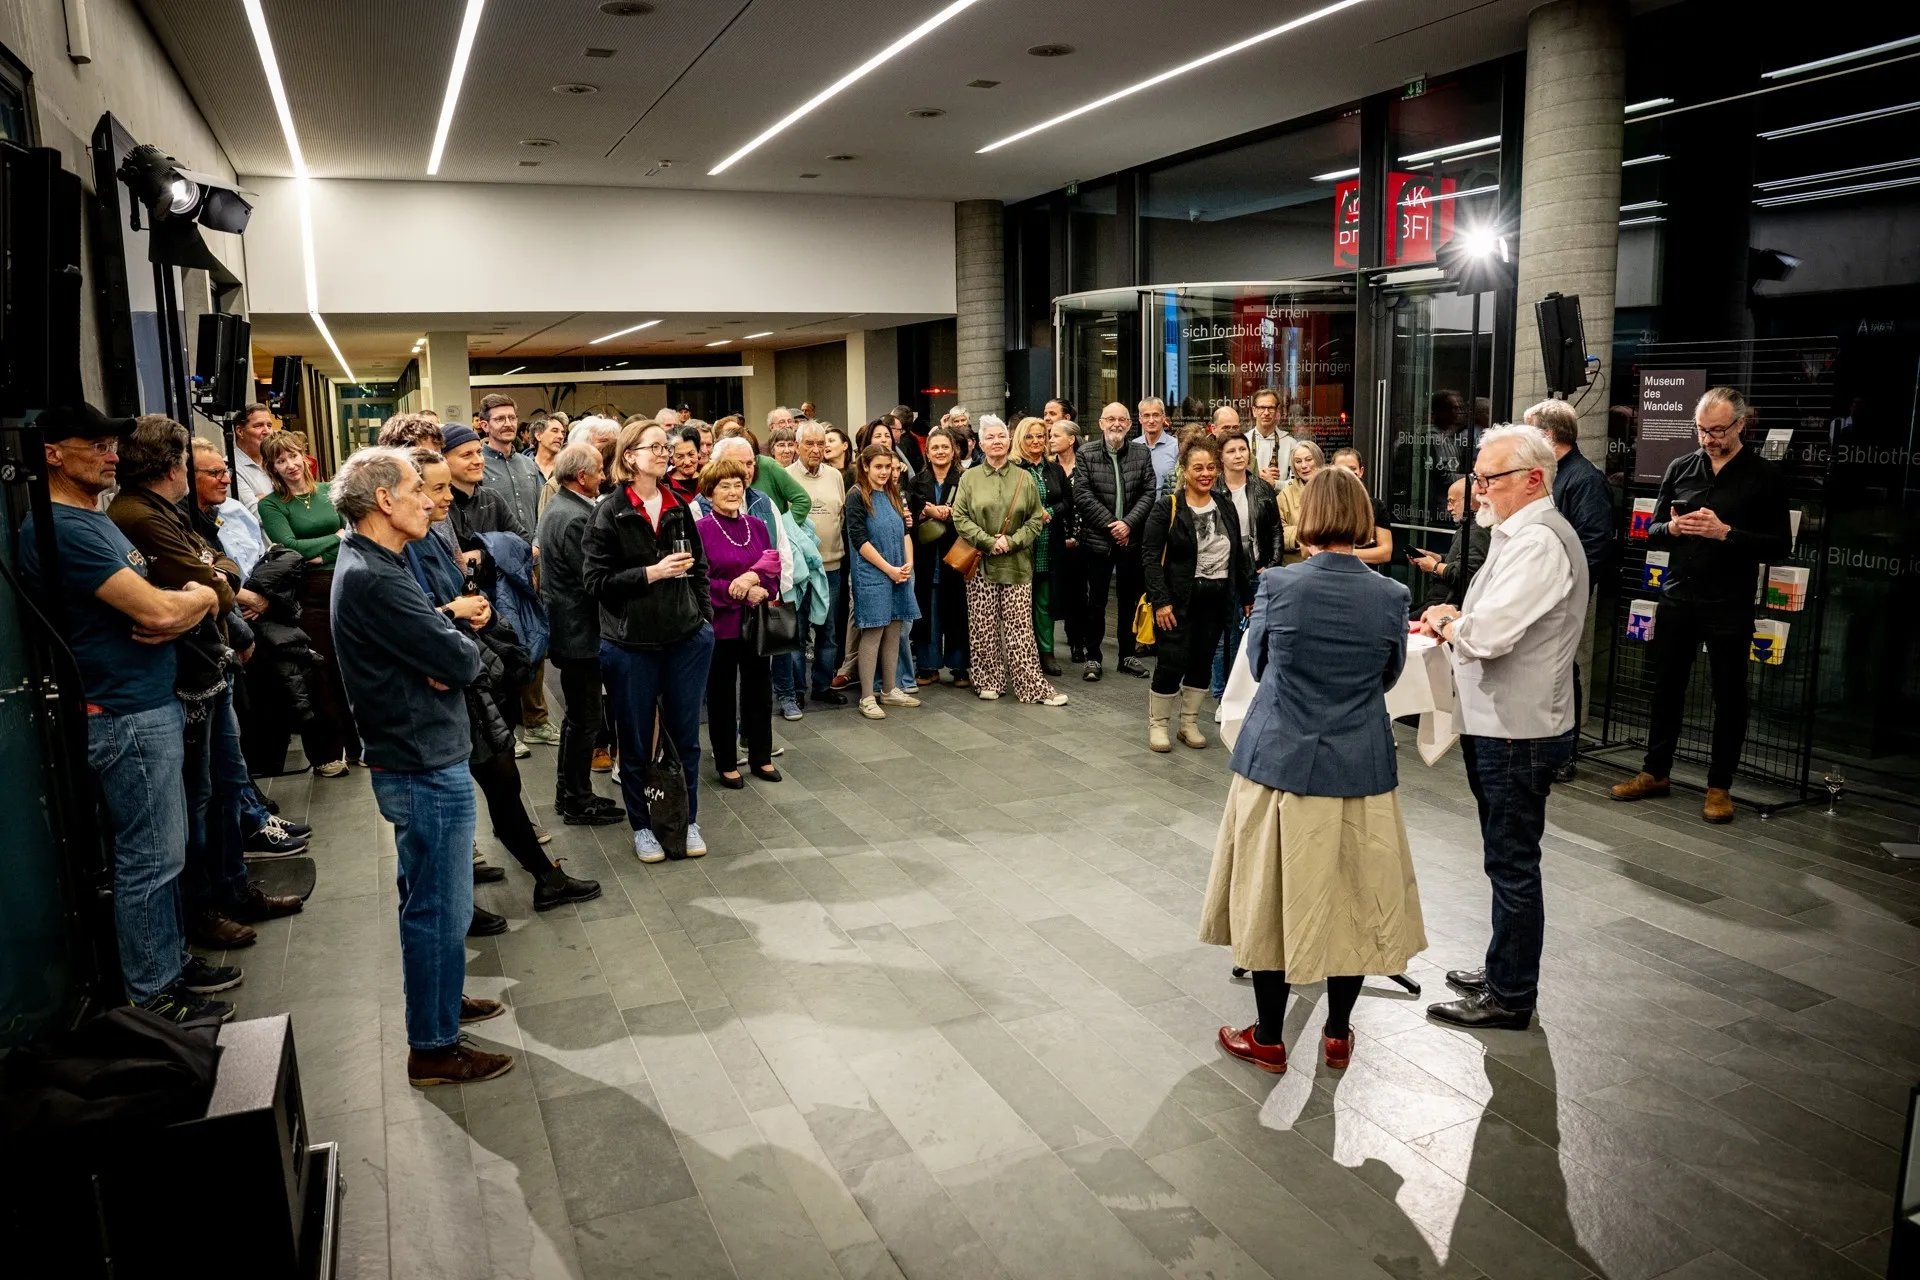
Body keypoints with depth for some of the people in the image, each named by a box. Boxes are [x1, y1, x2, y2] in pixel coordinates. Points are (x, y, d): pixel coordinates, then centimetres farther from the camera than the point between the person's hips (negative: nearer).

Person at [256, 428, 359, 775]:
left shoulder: (328, 492, 11)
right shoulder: (270, 505, 0)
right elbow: (290, 546, -12)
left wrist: (321, 555, -9)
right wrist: (337, 538, -7)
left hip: (344, 586, 3)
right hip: (309, 594, -3)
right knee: (320, 672, 1)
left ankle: (357, 743, 20)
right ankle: (326, 752, 13)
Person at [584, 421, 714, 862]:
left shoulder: (679, 508, 7)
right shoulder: (609, 512, -7)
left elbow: (699, 566, 15)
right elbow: (596, 581, -12)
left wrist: (705, 617, 7)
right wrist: (651, 573, -20)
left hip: (686, 639, 4)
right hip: (631, 644, -3)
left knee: (685, 737, 12)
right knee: (636, 742, 9)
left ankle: (688, 821, 26)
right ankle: (641, 826, 25)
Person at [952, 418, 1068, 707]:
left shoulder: (1024, 478, 6)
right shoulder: (969, 478, 4)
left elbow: (1037, 519, 5)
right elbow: (960, 517, -2)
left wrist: (1012, 541, -10)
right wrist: (989, 542, -12)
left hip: (1016, 563, 0)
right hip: (980, 563, 0)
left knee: (1020, 626, -1)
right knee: (984, 626, 4)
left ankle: (1031, 685, 2)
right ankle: (988, 681, 16)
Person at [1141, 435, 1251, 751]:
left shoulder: (1226, 509, 10)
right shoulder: (1166, 508, -8)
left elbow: (1239, 557, 15)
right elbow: (1150, 557, -12)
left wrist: (1248, 597, 13)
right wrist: (1160, 601, -19)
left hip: (1216, 601, 5)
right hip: (1178, 601, -5)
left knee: (1202, 663, 11)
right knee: (1171, 664, -3)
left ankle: (1189, 723, 25)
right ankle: (1157, 724, 13)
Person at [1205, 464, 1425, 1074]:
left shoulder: (1277, 587, -13)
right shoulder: (1391, 597, -8)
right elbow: (1388, 677, 7)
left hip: (1280, 762, -1)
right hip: (1360, 768, 2)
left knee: (1273, 895, 12)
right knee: (1355, 898, 16)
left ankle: (1269, 1039, 22)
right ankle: (1338, 1035, 29)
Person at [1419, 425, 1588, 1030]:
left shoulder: (1539, 542, -20)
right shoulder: (1523, 533, 15)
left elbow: (1485, 635, -27)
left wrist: (1446, 623, -7)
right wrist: (1452, 621, 2)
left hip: (1517, 733, -10)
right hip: (1501, 726, 10)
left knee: (1512, 865, 2)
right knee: (1508, 861, 20)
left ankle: (1510, 997, 15)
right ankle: (1502, 971, 35)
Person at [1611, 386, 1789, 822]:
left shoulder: (1764, 476, -4)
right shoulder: (1680, 468, 7)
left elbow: (1780, 545, -7)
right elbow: (1652, 533, 11)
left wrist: (1725, 533, -20)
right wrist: (1673, 528, -11)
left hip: (1730, 605, -3)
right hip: (1678, 598, 4)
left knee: (1729, 696, 5)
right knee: (1666, 687, 11)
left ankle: (1719, 786, 16)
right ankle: (1655, 772, 23)